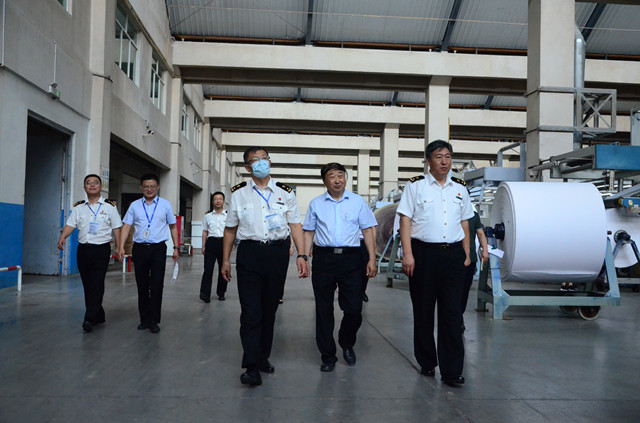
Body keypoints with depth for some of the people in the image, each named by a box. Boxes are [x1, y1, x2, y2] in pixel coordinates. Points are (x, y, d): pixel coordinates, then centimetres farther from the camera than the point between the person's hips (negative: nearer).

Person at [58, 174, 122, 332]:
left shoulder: (109, 206, 4)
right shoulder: (79, 207, 12)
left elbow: (116, 228, 3)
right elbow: (70, 224, 5)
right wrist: (62, 237, -14)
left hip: (102, 249, -4)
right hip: (83, 248, 4)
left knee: (96, 284, -11)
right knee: (87, 284, 8)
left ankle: (90, 319, -11)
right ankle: (99, 316, 19)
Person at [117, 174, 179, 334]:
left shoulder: (165, 204, 8)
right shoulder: (135, 205, 10)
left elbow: (173, 226, 11)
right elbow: (126, 226, 7)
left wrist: (176, 247, 6)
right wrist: (121, 246, -4)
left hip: (158, 248, -2)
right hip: (139, 248, 2)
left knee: (156, 285, -5)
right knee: (142, 285, 8)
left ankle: (154, 321, 4)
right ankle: (144, 319, 19)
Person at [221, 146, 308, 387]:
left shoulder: (285, 193, 9)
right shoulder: (239, 193, 8)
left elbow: (295, 225, 5)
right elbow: (230, 229, 12)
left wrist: (301, 255, -6)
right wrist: (225, 259, 9)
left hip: (278, 252, 2)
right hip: (249, 252, -1)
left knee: (269, 310, 11)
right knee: (251, 312, -7)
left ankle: (263, 357, 26)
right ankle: (252, 367, -5)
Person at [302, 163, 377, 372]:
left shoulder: (358, 201, 9)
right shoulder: (316, 203, 11)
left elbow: (367, 230, 8)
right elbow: (309, 232, 12)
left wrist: (372, 259, 1)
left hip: (350, 257, -1)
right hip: (323, 258, 1)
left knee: (354, 308, -3)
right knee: (323, 309, 5)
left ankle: (347, 343, 28)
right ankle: (327, 356, 18)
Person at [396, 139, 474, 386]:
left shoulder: (460, 190, 15)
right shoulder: (415, 186, 2)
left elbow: (465, 224, 19)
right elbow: (405, 221, -3)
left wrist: (466, 254, 13)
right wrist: (407, 254, -11)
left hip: (453, 254, 3)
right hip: (424, 253, -2)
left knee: (451, 312, 0)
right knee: (423, 310, 7)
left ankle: (451, 371, 4)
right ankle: (426, 363, 22)